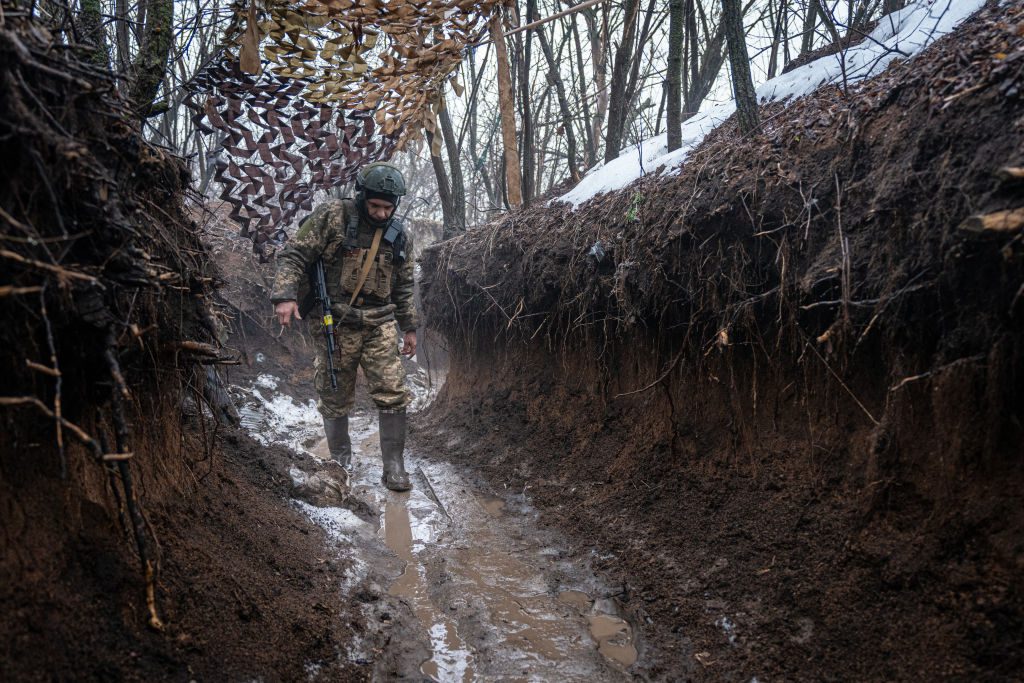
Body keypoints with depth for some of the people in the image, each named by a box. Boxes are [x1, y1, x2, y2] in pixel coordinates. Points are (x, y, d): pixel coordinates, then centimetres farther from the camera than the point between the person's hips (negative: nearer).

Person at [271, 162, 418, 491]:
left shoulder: (400, 236, 8)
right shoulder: (332, 216, -6)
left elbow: (403, 288, 17)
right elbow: (294, 255, -9)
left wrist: (409, 327, 18)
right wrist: (285, 295, -22)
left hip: (379, 326, 3)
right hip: (335, 325, -3)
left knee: (393, 394, -5)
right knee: (336, 399, 7)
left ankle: (394, 467, 5)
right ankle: (340, 461, 27)